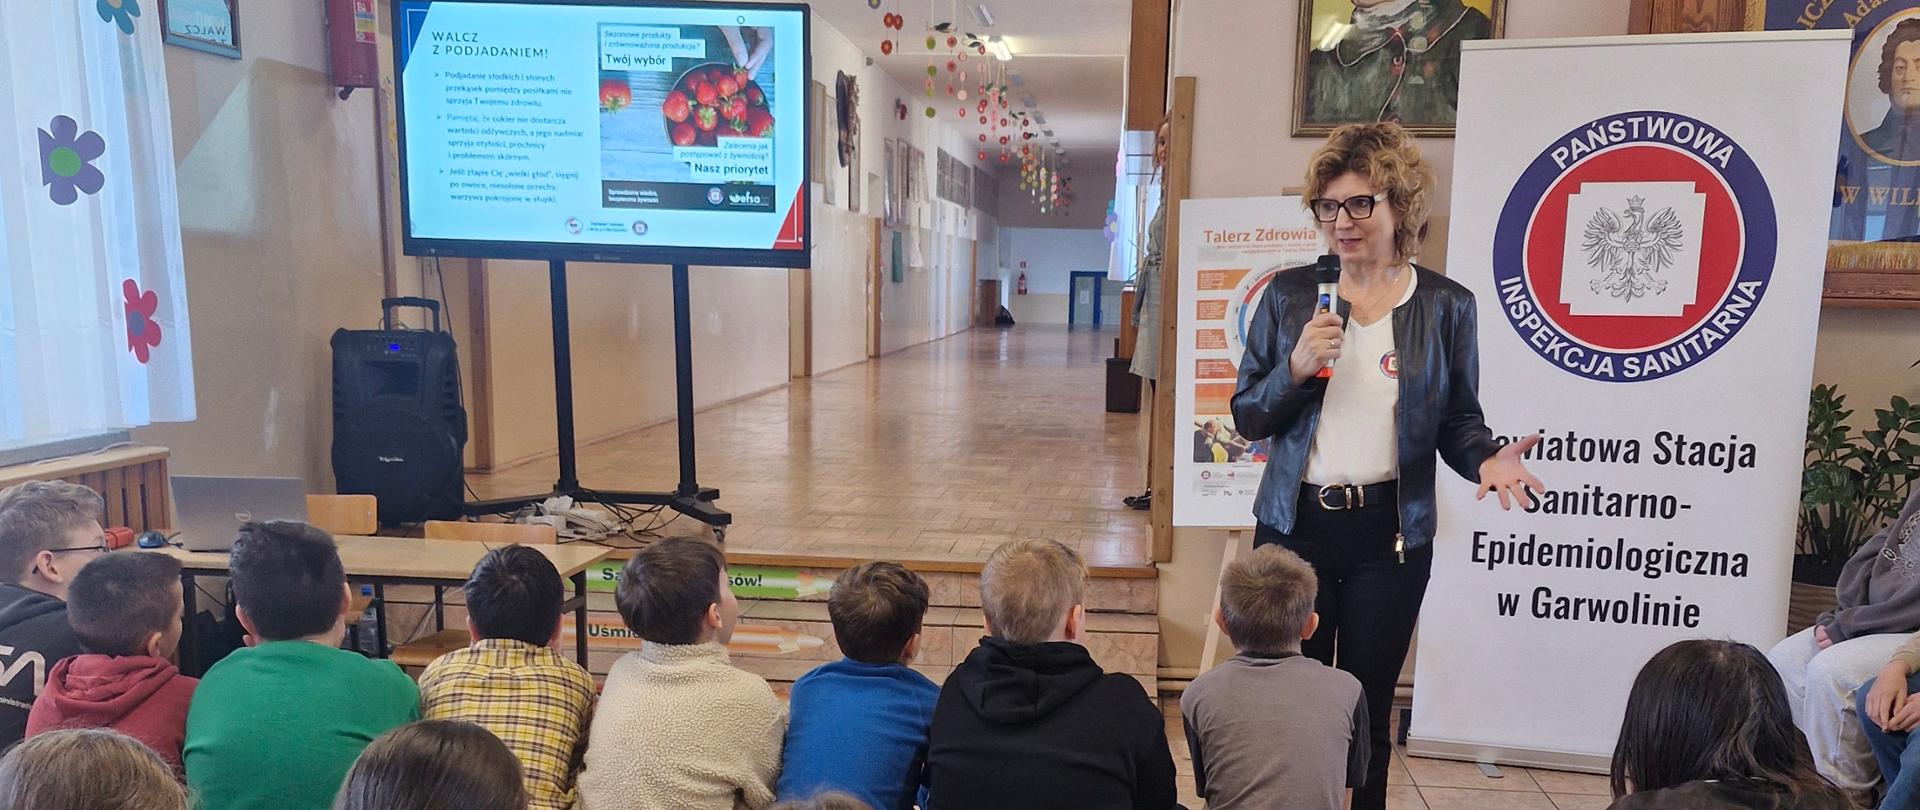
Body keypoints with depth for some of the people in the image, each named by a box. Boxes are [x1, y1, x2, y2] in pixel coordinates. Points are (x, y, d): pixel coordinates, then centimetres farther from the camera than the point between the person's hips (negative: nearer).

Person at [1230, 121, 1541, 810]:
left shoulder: (1445, 306, 1)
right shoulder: (1288, 294, 2)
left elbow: (1458, 419, 6)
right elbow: (1247, 418, 2)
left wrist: (1486, 458, -15)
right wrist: (1297, 368, -16)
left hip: (1390, 533, 0)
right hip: (1294, 524, 1)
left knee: (1367, 712, 10)